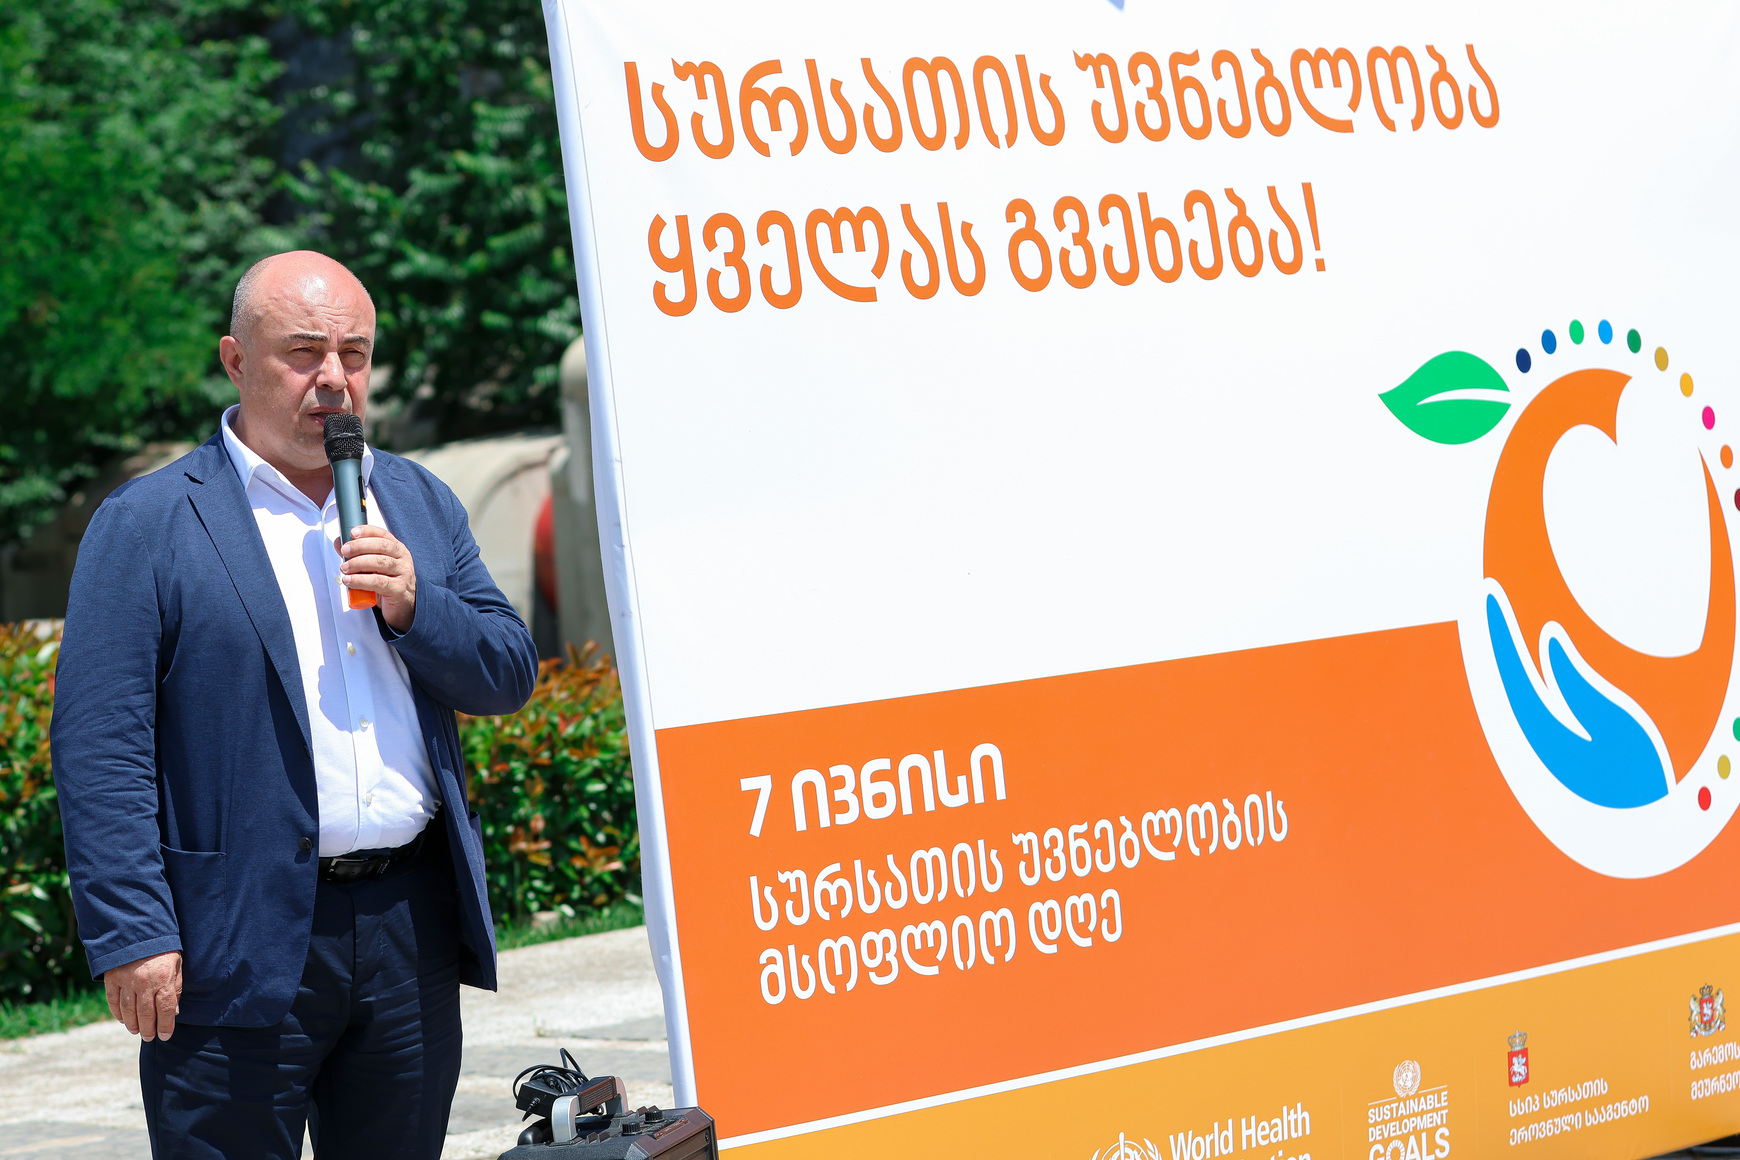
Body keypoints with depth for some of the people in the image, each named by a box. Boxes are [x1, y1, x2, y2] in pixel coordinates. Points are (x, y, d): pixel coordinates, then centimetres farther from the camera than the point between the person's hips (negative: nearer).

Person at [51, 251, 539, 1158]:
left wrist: (415, 606, -7)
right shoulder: (145, 526, -3)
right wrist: (132, 936, -16)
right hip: (242, 943, -5)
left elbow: (511, 675, 13)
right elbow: (97, 746, -9)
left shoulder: (421, 504, 14)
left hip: (412, 925, 5)